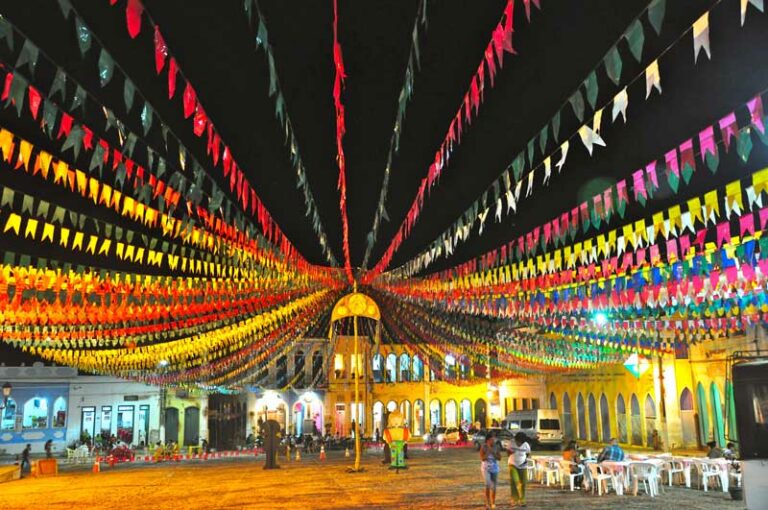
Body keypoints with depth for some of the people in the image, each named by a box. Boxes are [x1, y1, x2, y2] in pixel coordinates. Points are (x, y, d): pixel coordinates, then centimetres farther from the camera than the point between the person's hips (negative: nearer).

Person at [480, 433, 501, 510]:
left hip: (494, 469, 3)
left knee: (493, 487, 7)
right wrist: (488, 451, -21)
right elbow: (482, 458, -14)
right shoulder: (483, 447, -8)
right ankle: (487, 503, -10)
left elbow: (499, 458, -2)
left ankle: (493, 503, 19)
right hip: (486, 468, -3)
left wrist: (493, 452, -15)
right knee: (488, 485, -18)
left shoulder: (495, 447, 0)